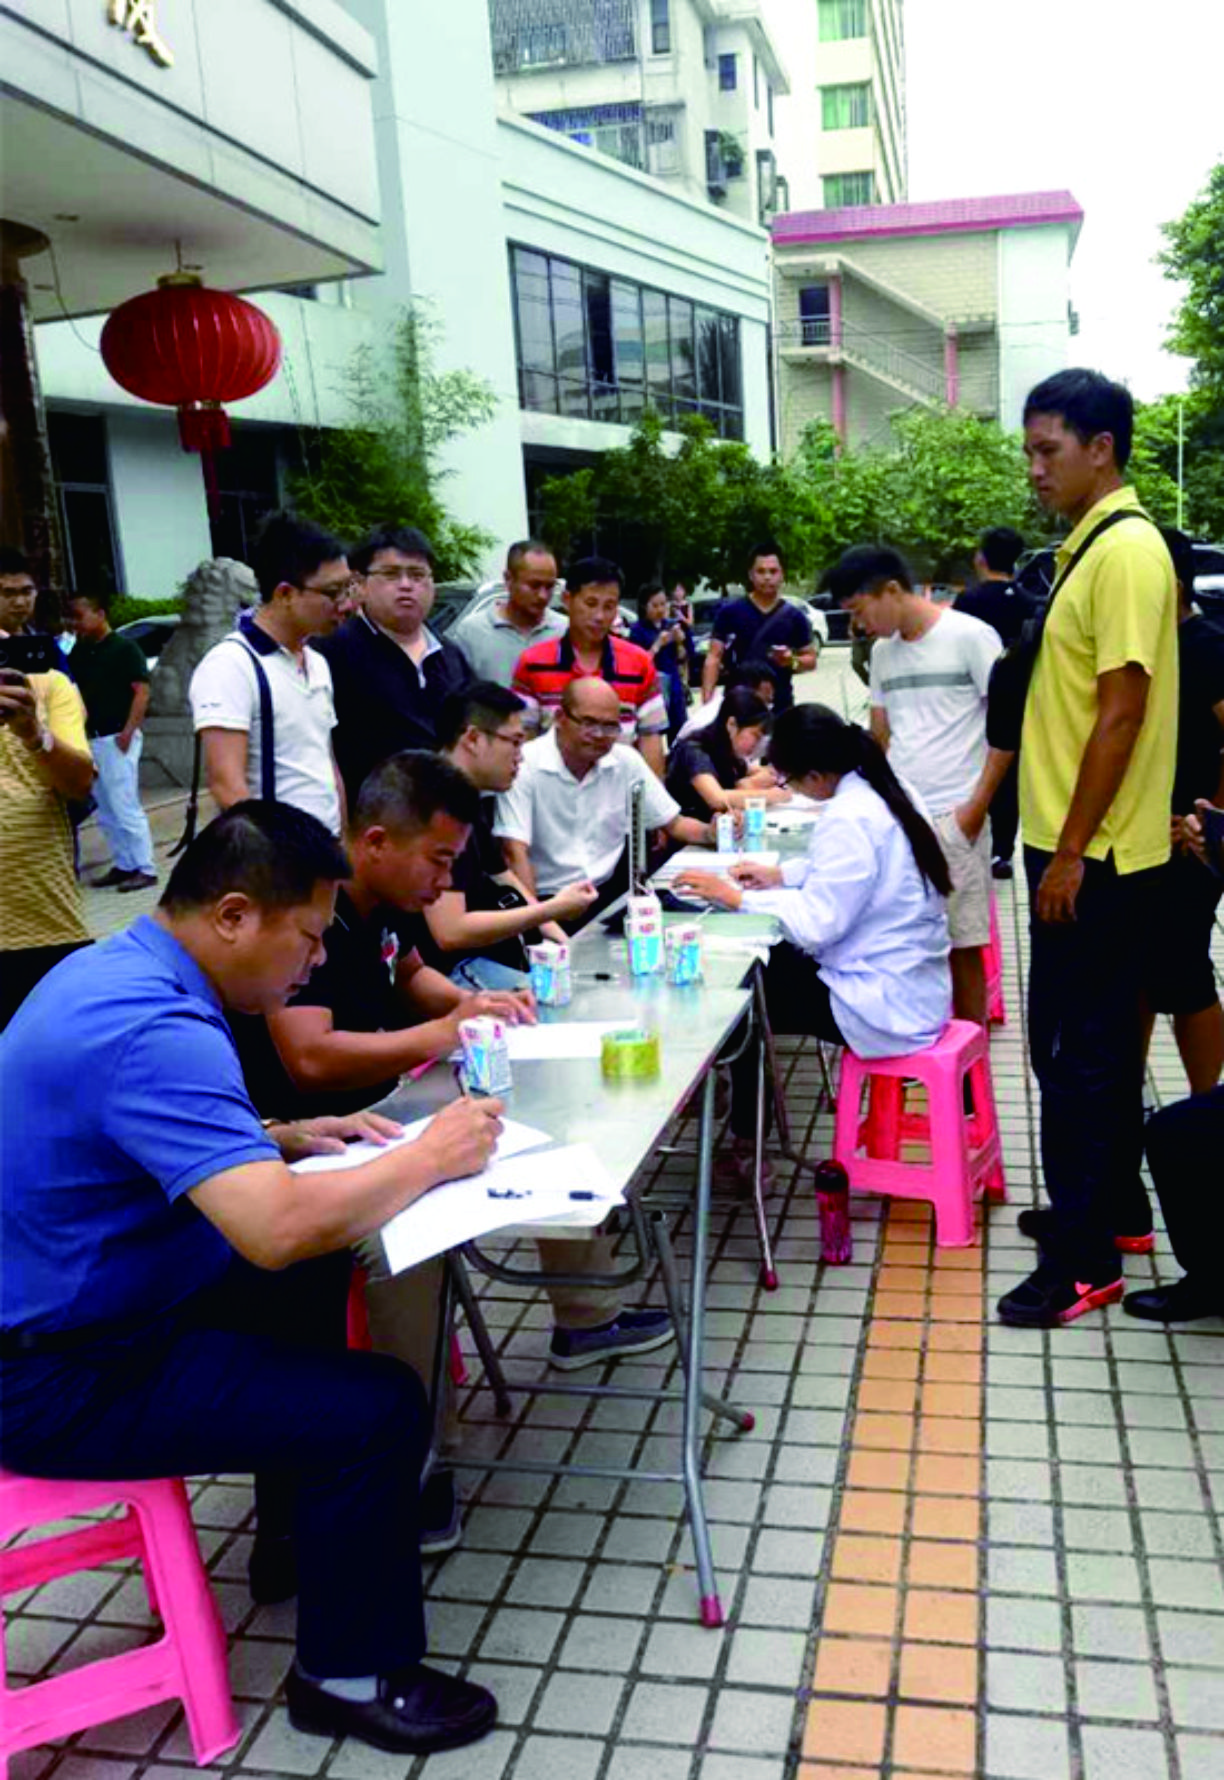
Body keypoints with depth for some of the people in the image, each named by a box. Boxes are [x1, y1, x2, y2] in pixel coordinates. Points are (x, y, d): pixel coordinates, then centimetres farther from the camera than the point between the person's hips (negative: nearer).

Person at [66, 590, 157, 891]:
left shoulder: (124, 648, -6)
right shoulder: (78, 653, 13)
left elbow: (142, 691, -11)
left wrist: (128, 731, -17)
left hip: (117, 738, -7)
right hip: (90, 739, 7)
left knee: (125, 807, -8)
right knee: (106, 811, 10)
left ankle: (145, 869, -3)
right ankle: (124, 865, 19)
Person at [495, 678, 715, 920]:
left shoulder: (626, 761, 5)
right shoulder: (525, 766, -10)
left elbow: (674, 823, 12)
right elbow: (515, 852, -17)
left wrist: (710, 833, -10)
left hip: (609, 892, 6)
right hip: (549, 900, -5)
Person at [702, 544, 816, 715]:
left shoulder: (795, 617, 6)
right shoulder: (730, 612, 1)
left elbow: (811, 659, 12)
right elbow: (714, 657, -1)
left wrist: (793, 661, -12)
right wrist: (707, 700, -12)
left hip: (780, 705, 2)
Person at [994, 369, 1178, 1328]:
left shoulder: (1126, 550, -16)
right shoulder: (1093, 546, 13)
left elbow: (1121, 713, -21)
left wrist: (1070, 849, -19)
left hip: (1094, 854, -10)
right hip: (1079, 844, 10)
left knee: (1079, 1048, -3)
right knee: (1097, 1039, 18)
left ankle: (1086, 1256, 8)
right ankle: (1115, 1206, 31)